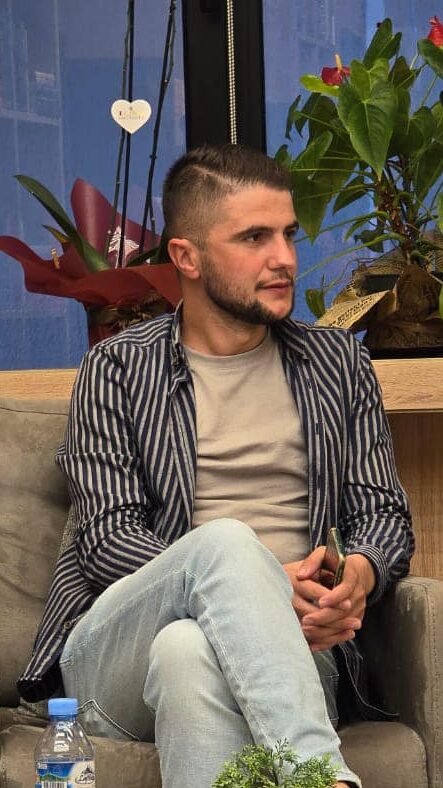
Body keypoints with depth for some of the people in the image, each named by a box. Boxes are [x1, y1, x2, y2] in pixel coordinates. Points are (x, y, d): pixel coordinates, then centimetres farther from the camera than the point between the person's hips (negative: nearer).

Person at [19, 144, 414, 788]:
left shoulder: (338, 363, 20)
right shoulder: (117, 370, 11)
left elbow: (385, 514, 15)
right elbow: (107, 537, -1)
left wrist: (359, 574, -13)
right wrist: (261, 589, -18)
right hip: (115, 657, 0)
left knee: (190, 651, -38)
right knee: (224, 542, -36)